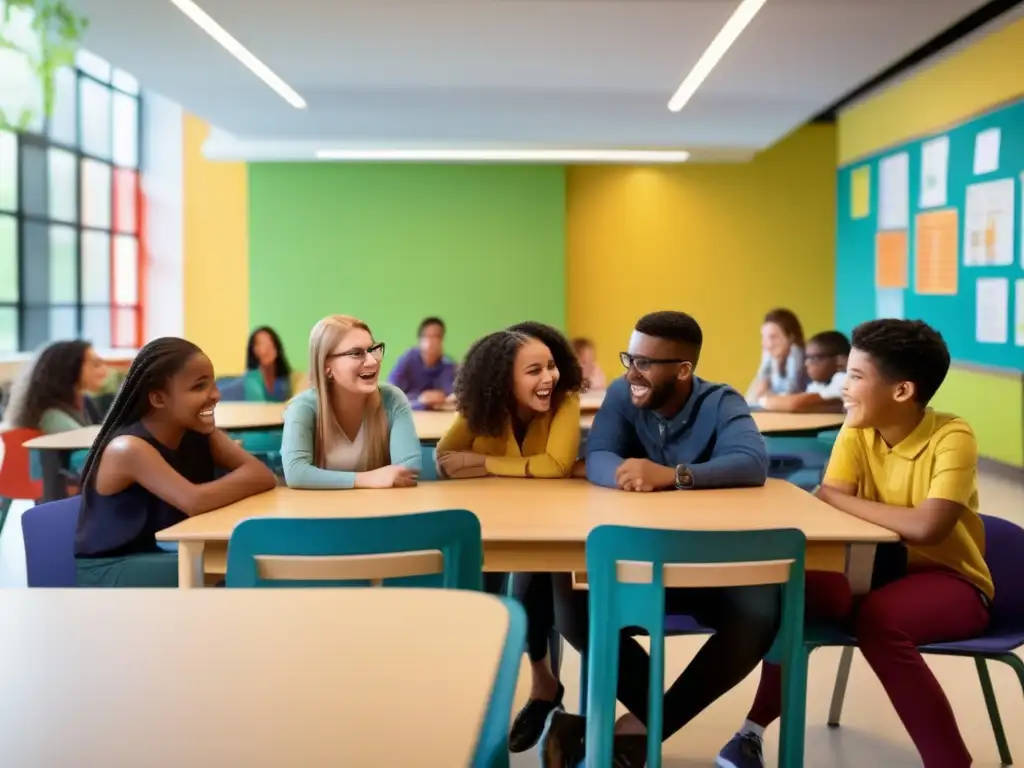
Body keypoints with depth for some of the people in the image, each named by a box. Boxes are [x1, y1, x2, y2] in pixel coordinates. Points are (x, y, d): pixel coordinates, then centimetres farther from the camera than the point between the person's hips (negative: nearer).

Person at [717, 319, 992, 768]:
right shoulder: (856, 432, -3)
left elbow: (927, 527, -34)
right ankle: (755, 729, -8)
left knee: (877, 619, -34)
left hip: (950, 579, -5)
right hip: (879, 568, 5)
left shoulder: (952, 438, -20)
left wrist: (840, 499, -23)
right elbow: (823, 506, -13)